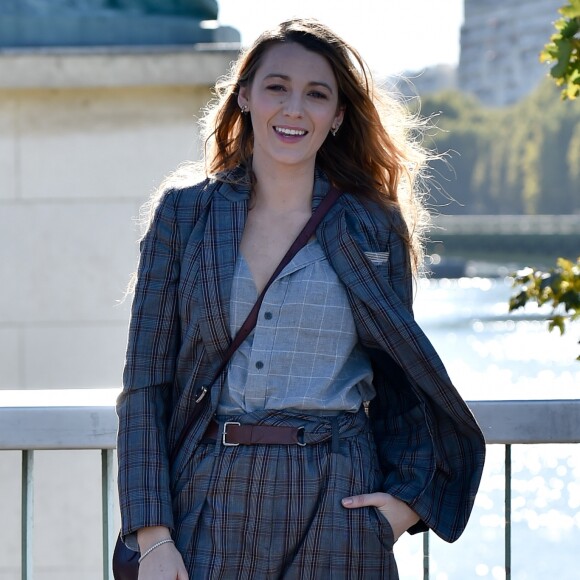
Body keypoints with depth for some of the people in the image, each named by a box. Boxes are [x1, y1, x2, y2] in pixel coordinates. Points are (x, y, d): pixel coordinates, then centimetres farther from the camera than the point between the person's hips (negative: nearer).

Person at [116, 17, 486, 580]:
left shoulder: (375, 227, 6)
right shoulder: (184, 212, 5)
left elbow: (400, 378, 14)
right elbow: (145, 380, 2)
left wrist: (408, 495, -1)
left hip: (335, 511, 0)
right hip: (210, 507, 0)